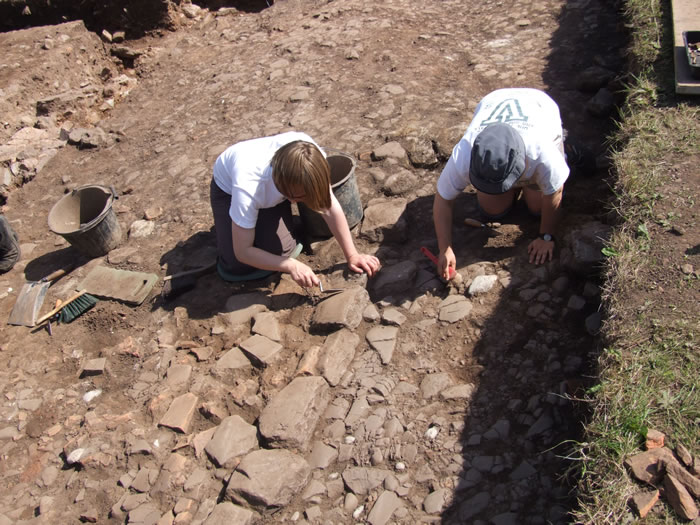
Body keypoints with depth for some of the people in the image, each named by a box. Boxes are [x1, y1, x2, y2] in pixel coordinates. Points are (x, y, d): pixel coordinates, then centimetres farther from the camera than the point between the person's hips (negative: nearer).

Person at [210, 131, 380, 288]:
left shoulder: (313, 159, -38)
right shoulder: (247, 188, -45)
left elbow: (330, 208, -25)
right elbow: (242, 252, -34)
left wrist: (352, 255, -24)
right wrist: (292, 266, -42)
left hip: (272, 187, 3)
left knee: (281, 249, -18)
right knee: (235, 267, -13)